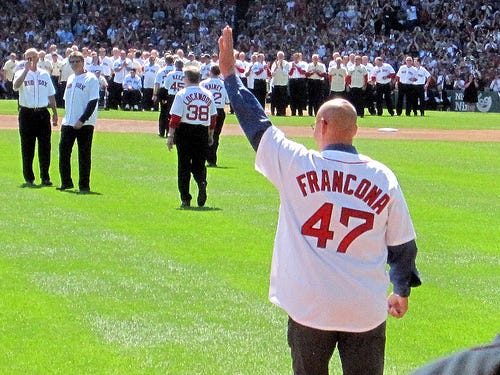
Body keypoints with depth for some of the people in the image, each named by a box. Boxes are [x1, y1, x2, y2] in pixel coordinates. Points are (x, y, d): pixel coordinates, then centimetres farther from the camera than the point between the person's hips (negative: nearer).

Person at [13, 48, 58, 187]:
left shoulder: (45, 74, 13)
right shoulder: (21, 73, 2)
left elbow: (51, 95, 17)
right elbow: (15, 86, -20)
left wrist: (55, 113, 11)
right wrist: (26, 70, -23)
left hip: (43, 113, 3)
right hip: (27, 113, -3)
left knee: (45, 147, 2)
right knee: (27, 148, 1)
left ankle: (45, 177, 10)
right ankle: (29, 178, 7)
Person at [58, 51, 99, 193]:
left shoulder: (91, 79, -8)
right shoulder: (71, 79, 15)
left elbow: (93, 102, -14)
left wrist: (82, 120, -19)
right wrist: (68, 116, 13)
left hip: (85, 124, -7)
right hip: (68, 122, 7)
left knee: (84, 154, -2)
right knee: (63, 151, 6)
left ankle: (84, 185, 5)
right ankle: (66, 182, 17)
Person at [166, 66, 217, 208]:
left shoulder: (182, 94, -7)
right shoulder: (207, 95, 6)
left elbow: (175, 117, -10)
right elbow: (213, 117, 11)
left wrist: (170, 135, -5)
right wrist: (211, 135, 20)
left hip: (184, 132, -3)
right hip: (202, 132, 3)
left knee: (184, 165, 4)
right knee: (199, 163, 13)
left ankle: (185, 199, 3)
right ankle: (202, 182, -20)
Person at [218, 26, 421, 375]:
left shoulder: (298, 165, -6)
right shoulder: (383, 177, -1)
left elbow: (256, 123, 4)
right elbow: (403, 244, 5)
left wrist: (229, 74, 16)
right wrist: (403, 290, 22)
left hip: (309, 307, -1)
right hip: (367, 311, 1)